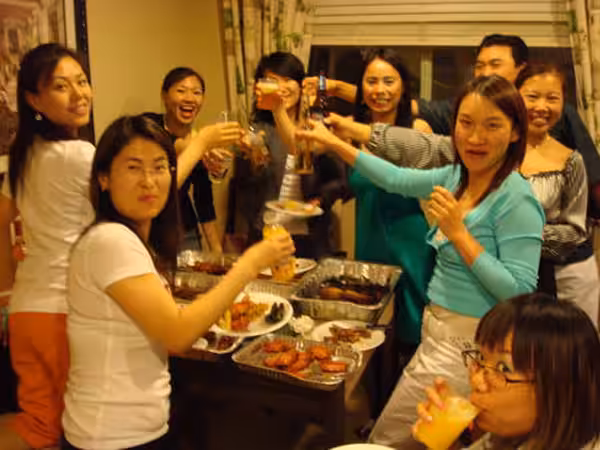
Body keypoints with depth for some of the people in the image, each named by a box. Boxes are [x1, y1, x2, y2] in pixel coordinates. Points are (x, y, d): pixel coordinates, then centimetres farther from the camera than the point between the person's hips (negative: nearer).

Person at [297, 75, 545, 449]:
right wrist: (333, 142, 14)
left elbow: (520, 294, -23)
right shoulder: (458, 177, 3)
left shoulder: (516, 199, -20)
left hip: (467, 343, -7)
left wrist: (458, 233, -25)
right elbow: (398, 179, 14)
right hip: (440, 332, 8)